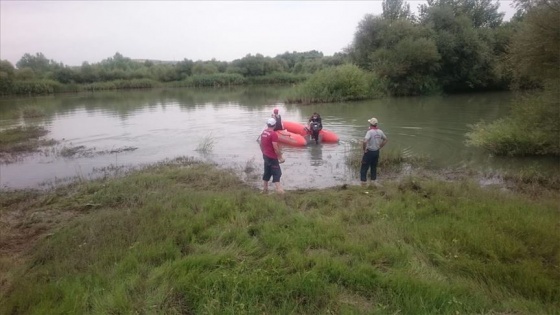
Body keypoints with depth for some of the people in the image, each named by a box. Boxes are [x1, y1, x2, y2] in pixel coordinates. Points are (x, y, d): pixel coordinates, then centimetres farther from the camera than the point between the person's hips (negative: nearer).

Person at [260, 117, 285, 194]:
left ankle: (265, 189, 23)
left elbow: (261, 145, 14)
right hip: (272, 157, -8)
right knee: (277, 173, -5)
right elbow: (275, 148, -22)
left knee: (267, 172, 17)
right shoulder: (273, 134, -19)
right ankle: (279, 190, -10)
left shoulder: (263, 132, 5)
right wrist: (280, 157, -15)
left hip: (265, 156, 8)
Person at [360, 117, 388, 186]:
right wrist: (380, 147, 17)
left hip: (369, 152, -6)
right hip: (376, 152, 6)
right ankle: (373, 180, 25)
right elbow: (385, 140, 16)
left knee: (364, 168, 3)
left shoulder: (370, 132, -19)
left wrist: (364, 149, -18)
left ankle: (363, 182, 4)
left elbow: (365, 141, -33)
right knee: (374, 167, 19)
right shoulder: (380, 131, 2)